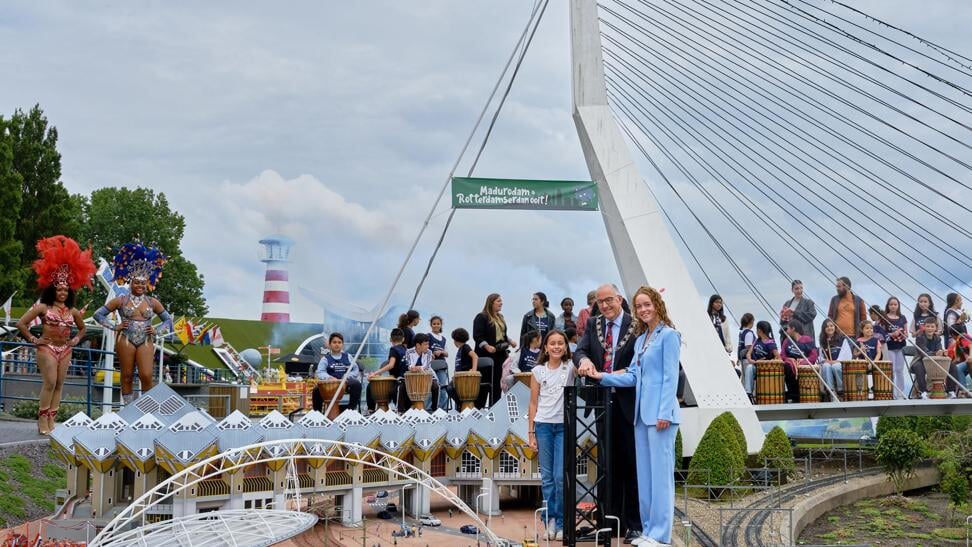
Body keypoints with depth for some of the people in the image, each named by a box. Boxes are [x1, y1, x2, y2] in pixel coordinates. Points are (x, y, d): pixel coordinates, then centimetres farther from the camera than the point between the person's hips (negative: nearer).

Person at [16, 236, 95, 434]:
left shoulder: (72, 311, 9)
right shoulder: (43, 307, -5)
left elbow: (83, 328, 27)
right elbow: (21, 323, -7)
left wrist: (76, 340, 11)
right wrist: (33, 339, -6)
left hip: (65, 349, 5)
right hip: (47, 348, -5)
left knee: (59, 384, 3)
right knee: (50, 383, -14)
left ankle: (51, 419, 7)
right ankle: (42, 419, -7)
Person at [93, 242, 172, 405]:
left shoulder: (152, 302, 11)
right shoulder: (121, 300, 5)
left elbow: (168, 319, 22)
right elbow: (98, 314, 8)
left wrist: (157, 331, 6)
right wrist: (114, 327, -1)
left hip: (146, 342, 1)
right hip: (126, 341, -1)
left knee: (146, 376, -11)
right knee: (127, 377, 2)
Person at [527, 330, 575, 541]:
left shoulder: (570, 366, 1)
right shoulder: (538, 371, 4)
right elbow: (533, 403, 7)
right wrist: (531, 433, 4)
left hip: (564, 426, -2)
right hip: (543, 426, 2)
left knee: (561, 477, -5)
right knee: (547, 478, 6)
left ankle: (561, 523, 6)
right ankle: (550, 520, 15)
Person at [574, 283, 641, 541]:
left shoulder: (635, 326, -8)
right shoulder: (593, 324, 9)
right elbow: (580, 350, -2)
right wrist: (584, 359, -24)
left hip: (628, 404, -5)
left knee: (631, 464, 2)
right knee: (608, 465, 12)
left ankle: (634, 524, 9)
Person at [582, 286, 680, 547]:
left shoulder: (668, 335, -5)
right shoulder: (641, 339, 18)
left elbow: (670, 376, -11)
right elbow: (633, 376, 15)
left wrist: (664, 413, -16)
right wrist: (602, 376, 6)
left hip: (660, 413, -9)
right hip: (642, 413, 9)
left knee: (660, 471, -7)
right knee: (644, 473, 9)